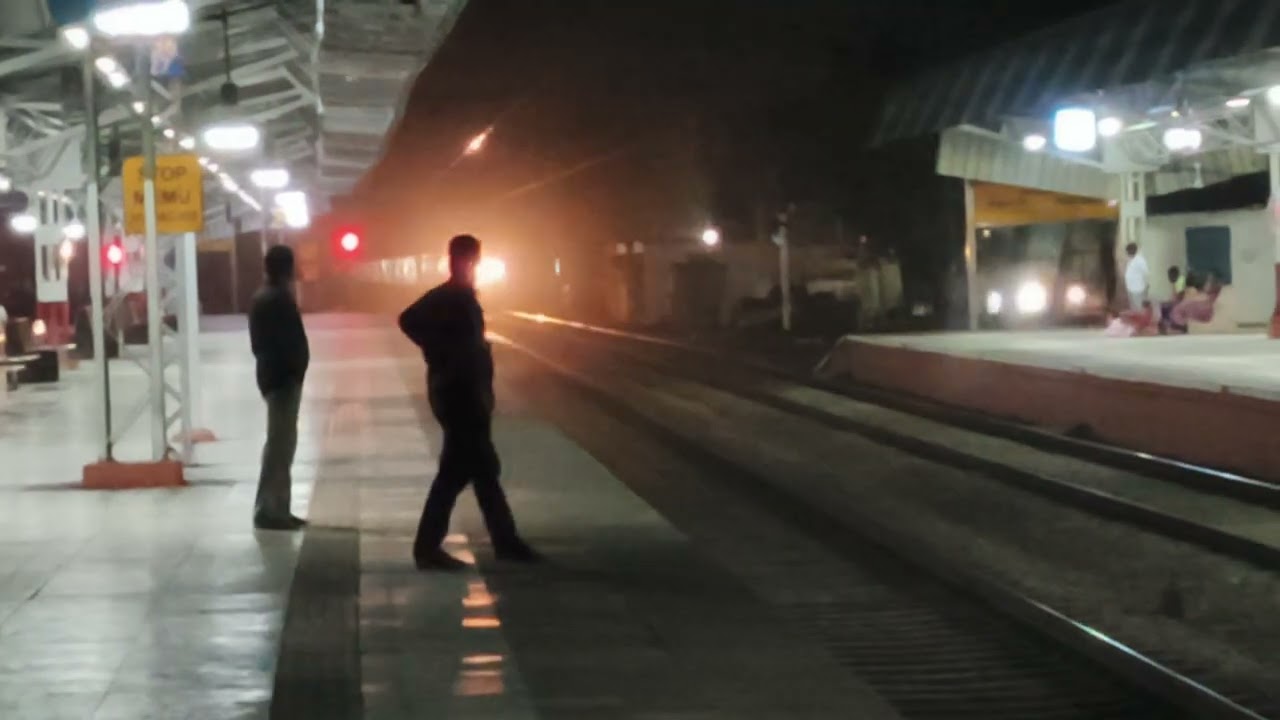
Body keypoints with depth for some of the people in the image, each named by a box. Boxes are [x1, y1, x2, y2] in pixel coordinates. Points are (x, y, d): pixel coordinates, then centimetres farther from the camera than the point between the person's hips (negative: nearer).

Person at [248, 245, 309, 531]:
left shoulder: (262, 298, 14)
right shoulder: (280, 299, -16)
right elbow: (290, 342, -20)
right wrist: (295, 370, -12)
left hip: (272, 375, 10)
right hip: (284, 377, -10)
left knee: (280, 442, 13)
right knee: (280, 443, -8)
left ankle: (276, 508, 16)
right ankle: (269, 510, -8)